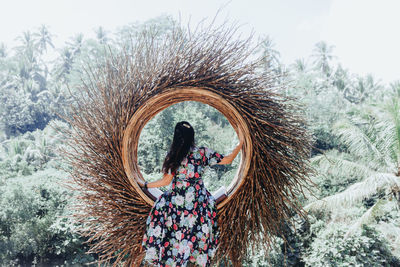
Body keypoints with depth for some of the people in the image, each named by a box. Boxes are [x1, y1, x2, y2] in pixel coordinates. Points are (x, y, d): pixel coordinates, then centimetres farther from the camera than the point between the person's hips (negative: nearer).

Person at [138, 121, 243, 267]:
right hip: (198, 199, 2)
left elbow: (166, 180, -7)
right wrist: (240, 144, 12)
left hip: (177, 200, -1)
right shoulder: (203, 152, -8)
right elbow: (228, 160, -2)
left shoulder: (173, 156, -11)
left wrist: (145, 185, 7)